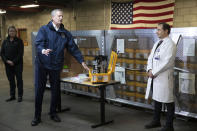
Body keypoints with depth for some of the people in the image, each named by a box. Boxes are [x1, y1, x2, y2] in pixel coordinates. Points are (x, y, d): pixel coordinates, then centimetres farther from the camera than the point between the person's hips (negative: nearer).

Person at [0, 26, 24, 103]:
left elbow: (21, 53, -7)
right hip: (8, 65, 4)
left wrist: (14, 62, -14)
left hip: (17, 64, -3)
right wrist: (7, 61, -9)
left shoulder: (19, 41, -1)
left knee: (19, 79, 1)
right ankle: (12, 96, 18)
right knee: (11, 80, 9)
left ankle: (20, 96, 9)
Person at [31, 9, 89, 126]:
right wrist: (43, 50, -37)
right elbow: (38, 43, -15)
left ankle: (53, 113, 27)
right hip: (42, 64, -3)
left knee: (55, 90, 10)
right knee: (39, 90, 1)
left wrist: (82, 61, 2)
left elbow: (73, 48, 8)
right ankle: (37, 116, 12)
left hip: (56, 66, 3)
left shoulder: (65, 33, 9)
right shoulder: (44, 29, -2)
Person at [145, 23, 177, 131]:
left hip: (164, 77, -8)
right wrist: (149, 69, -3)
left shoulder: (170, 44, -10)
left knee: (168, 101, 1)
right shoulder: (157, 43, 15)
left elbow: (167, 62, -18)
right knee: (156, 99, 18)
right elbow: (151, 57, 15)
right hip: (154, 76, 8)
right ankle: (156, 121, 32)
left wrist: (154, 72, -15)